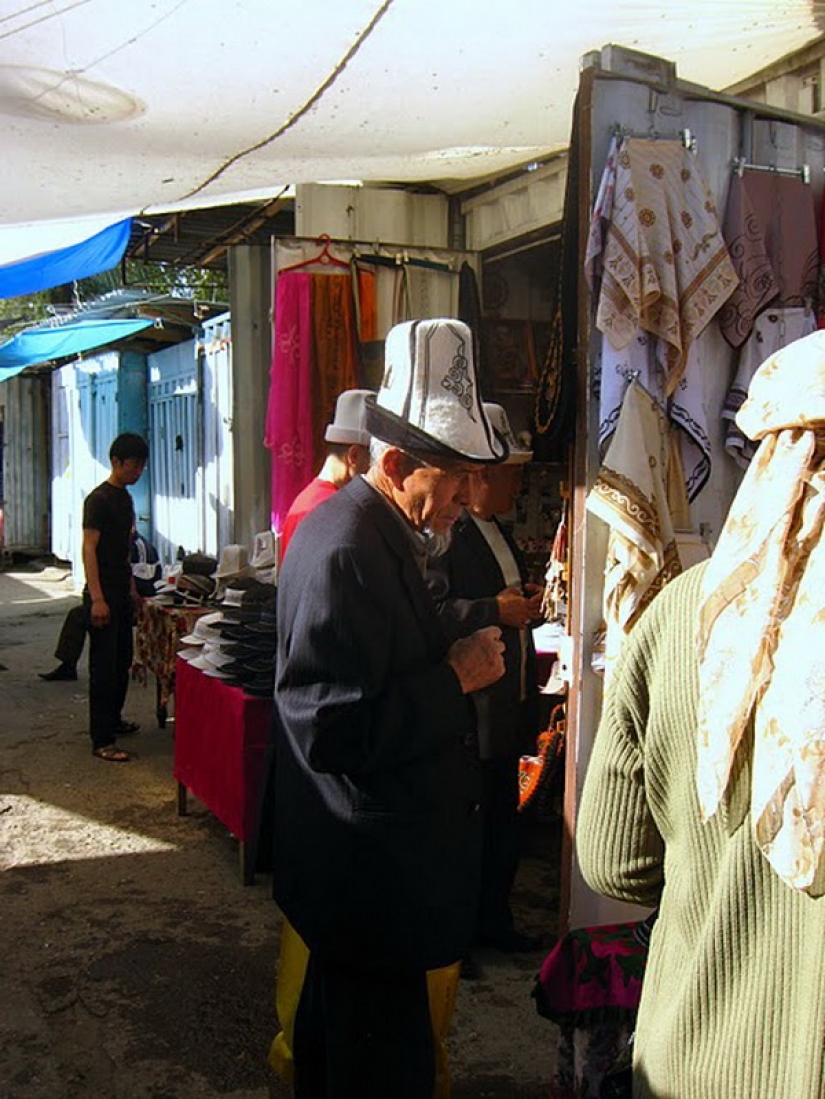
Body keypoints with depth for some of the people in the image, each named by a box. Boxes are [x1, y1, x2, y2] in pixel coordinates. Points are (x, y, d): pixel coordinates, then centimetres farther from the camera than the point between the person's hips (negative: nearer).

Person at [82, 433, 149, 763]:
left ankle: (113, 720, 33)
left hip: (122, 594, 9)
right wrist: (97, 599, -25)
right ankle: (102, 741, -3)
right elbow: (89, 549, -19)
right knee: (104, 667, -7)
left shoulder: (125, 498, 14)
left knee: (122, 662, 17)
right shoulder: (99, 499, -13)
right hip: (103, 594, -9)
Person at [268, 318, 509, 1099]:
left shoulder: (374, 530, 7)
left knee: (338, 1015, 29)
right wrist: (455, 678, -23)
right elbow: (333, 729, -30)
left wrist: (457, 655, 5)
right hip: (370, 862, -11)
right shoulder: (347, 551, -26)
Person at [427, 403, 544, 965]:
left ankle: (493, 919, 37)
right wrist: (496, 610, -25)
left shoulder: (501, 531, 16)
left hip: (507, 704, 10)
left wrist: (527, 604, 10)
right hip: (465, 707, -10)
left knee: (503, 819, 20)